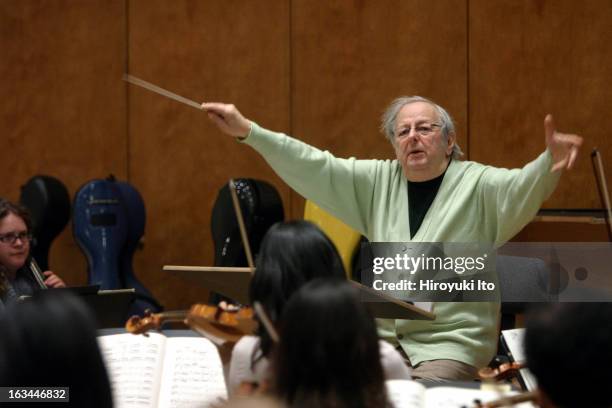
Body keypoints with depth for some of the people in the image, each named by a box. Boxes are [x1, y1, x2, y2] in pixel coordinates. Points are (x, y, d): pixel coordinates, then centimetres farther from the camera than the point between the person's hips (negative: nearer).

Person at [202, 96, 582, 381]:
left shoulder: (477, 185, -5)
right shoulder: (378, 181, 10)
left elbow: (523, 187, -24)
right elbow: (314, 167, 5)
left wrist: (550, 163, -47)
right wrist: (247, 131, -4)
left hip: (452, 343, -5)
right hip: (382, 337, 5)